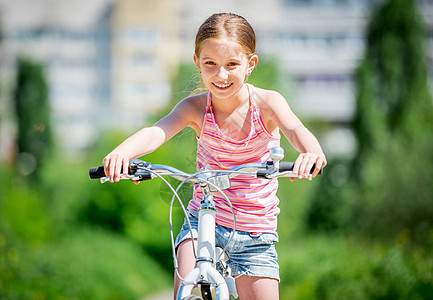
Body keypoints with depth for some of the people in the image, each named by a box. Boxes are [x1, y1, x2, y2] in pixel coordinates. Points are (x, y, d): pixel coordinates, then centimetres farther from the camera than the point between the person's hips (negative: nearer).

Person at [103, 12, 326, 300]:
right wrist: (123, 151, -50)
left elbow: (295, 129, -32)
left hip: (256, 230, 0)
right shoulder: (195, 108, -9)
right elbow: (156, 132, -28)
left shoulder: (267, 103, -12)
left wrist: (311, 152, -57)